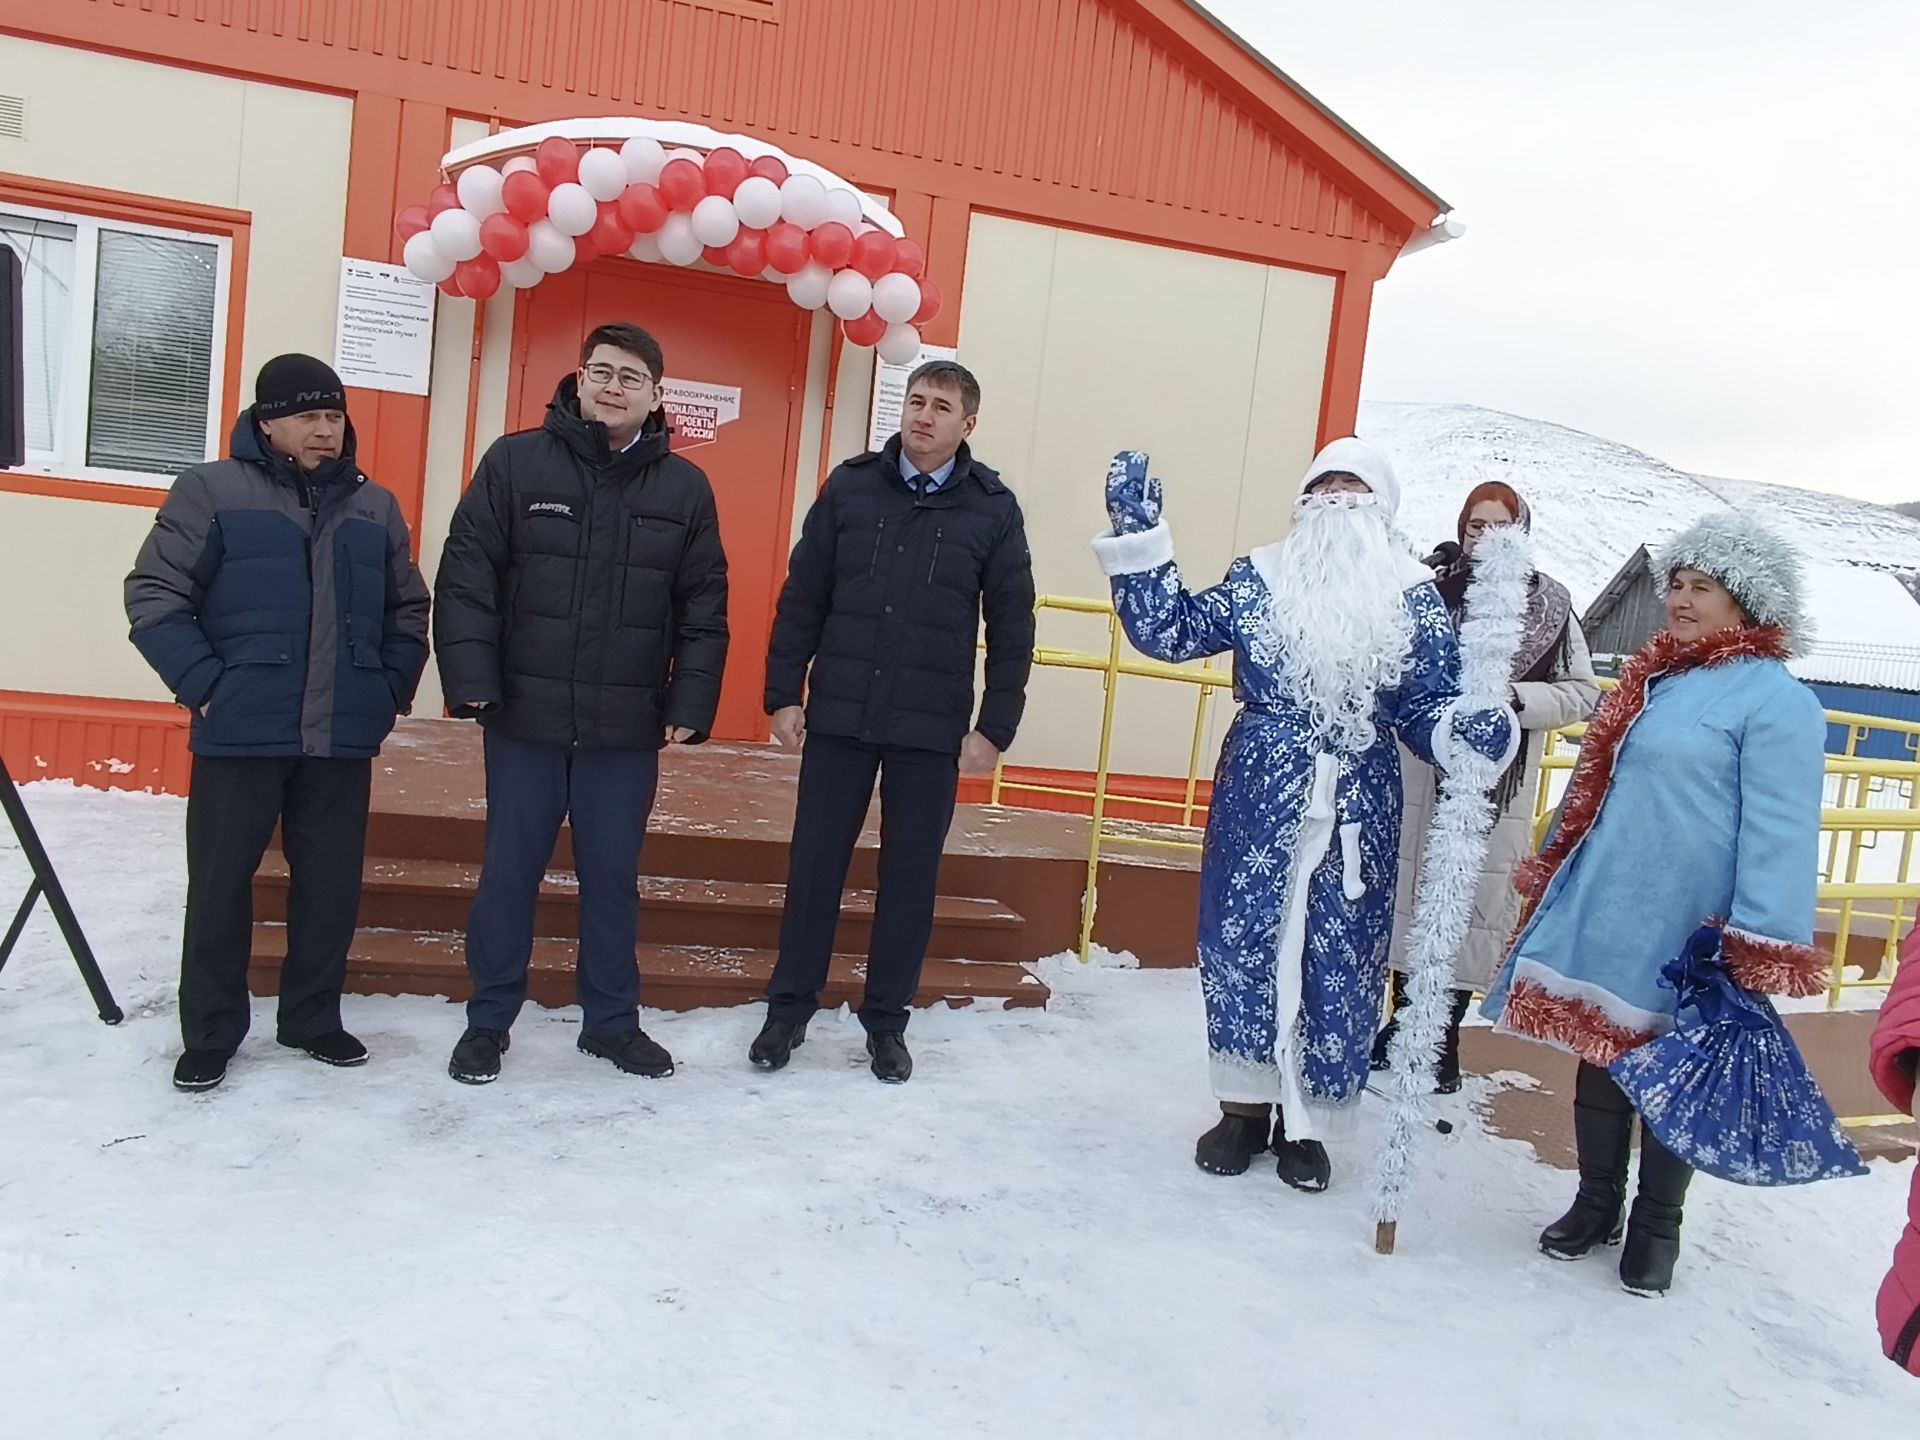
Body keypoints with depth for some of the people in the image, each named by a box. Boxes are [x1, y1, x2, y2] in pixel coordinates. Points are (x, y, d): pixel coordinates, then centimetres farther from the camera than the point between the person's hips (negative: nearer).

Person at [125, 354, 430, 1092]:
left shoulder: (374, 507, 11)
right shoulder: (212, 491, -2)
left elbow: (409, 610, 16)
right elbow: (154, 596, -4)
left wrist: (391, 690, 5)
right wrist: (205, 685, -12)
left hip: (342, 737, 3)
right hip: (240, 732, -3)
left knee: (331, 884, 10)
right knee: (220, 885, 6)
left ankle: (313, 1019, 26)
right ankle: (210, 1036, 20)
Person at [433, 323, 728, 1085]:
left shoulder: (685, 487, 4)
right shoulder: (515, 462, 0)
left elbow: (703, 609, 4)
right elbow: (465, 578, -3)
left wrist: (691, 705, -3)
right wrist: (472, 682, -11)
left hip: (627, 727, 1)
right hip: (525, 717, -1)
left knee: (613, 877, 11)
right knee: (509, 873, 9)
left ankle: (612, 1020, 27)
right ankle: (488, 1021, 26)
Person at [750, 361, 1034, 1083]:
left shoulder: (993, 508, 0)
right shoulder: (850, 487, 2)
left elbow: (1012, 628, 1)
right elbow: (802, 597, 4)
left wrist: (994, 727, -2)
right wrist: (783, 693, 0)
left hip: (931, 731, -1)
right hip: (838, 717, 1)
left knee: (911, 877, 8)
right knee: (814, 865, 7)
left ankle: (887, 1020, 24)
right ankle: (789, 1008, 24)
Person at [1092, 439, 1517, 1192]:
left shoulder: (1413, 596, 4)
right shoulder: (1259, 578, 3)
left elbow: (1426, 709, 2)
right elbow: (1170, 631, -3)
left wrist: (1470, 730, -21)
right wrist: (1138, 532, -8)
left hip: (1357, 810, 0)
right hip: (1258, 798, 0)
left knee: (1338, 957, 4)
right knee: (1242, 938, 4)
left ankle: (1306, 1121, 22)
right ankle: (1245, 1106, 22)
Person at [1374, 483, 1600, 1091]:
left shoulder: (1550, 604, 0)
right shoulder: (1432, 591, 1)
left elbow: (1582, 693, 2)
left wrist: (1516, 698, -14)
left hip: (1497, 786, -1)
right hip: (1419, 777, 1)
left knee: (1477, 898, 5)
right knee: (1407, 890, 10)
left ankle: (1446, 1039, 20)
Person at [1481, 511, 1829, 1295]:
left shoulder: (1776, 701, -13)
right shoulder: (1651, 680, 12)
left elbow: (1780, 832, -18)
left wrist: (1760, 951, -20)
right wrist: (1550, 876, 21)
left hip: (1683, 936, -7)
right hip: (1601, 915, 7)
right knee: (1599, 1059, 16)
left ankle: (1657, 1225, 30)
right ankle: (1596, 1201, 34)